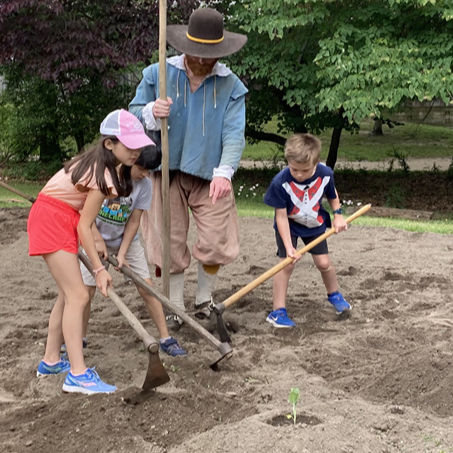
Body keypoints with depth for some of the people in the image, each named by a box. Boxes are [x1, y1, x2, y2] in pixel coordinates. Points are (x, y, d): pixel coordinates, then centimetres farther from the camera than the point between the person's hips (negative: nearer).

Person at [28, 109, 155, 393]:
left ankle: (51, 360, 24)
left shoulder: (107, 164, 4)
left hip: (63, 219, 10)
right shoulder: (105, 176, -23)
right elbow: (84, 226, -19)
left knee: (68, 294, 13)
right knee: (78, 295, -12)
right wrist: (99, 269, -14)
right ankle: (78, 374, -12)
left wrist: (97, 242, 4)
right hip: (52, 219, -10)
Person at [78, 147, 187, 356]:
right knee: (86, 290, -5)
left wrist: (122, 253, -14)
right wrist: (98, 239, -15)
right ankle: (79, 338, 17)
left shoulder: (144, 184, -14)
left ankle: (166, 339, 3)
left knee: (147, 288, -5)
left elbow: (133, 222, -9)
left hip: (127, 241, 1)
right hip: (97, 239, -1)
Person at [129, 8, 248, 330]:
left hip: (210, 177, 0)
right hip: (166, 173, 0)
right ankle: (175, 309, 23)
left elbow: (234, 134, -14)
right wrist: (151, 113, -22)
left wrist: (224, 171, -31)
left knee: (216, 244, 1)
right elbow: (132, 115, 3)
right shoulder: (157, 74, -1)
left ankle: (205, 301, 27)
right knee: (169, 246, 5)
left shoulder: (232, 86, -4)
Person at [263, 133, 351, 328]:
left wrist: (338, 215, -9)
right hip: (288, 226, -3)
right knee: (286, 264, -12)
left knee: (324, 263, 6)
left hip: (314, 224, 3)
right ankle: (278, 311, -3)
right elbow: (281, 216, -25)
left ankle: (334, 295, 36)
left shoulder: (325, 174, -23)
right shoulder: (280, 182, -32)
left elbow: (332, 195, 2)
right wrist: (288, 246, -28)